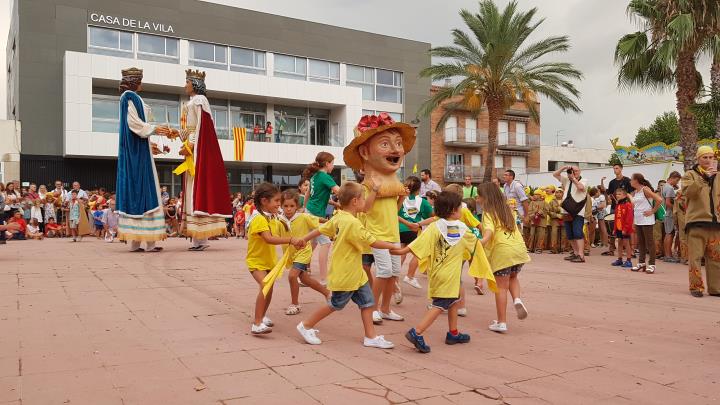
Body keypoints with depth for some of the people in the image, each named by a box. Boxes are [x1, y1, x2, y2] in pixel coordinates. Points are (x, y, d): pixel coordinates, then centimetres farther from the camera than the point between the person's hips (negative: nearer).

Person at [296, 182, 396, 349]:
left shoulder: (338, 218, 1)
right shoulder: (353, 223, -25)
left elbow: (319, 230, 10)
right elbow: (373, 243, -22)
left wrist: (303, 240, 23)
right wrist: (391, 246, -9)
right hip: (345, 274, -9)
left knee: (367, 301, 9)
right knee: (335, 305, 9)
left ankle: (371, 337, 15)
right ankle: (306, 326, 24)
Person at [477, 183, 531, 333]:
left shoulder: (488, 212, -2)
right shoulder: (506, 208, 18)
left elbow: (489, 230, -21)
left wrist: (482, 241, -38)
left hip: (502, 251, -6)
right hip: (519, 247, 6)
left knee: (501, 287, 3)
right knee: (513, 277, 29)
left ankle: (501, 322, 6)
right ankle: (517, 299, 2)